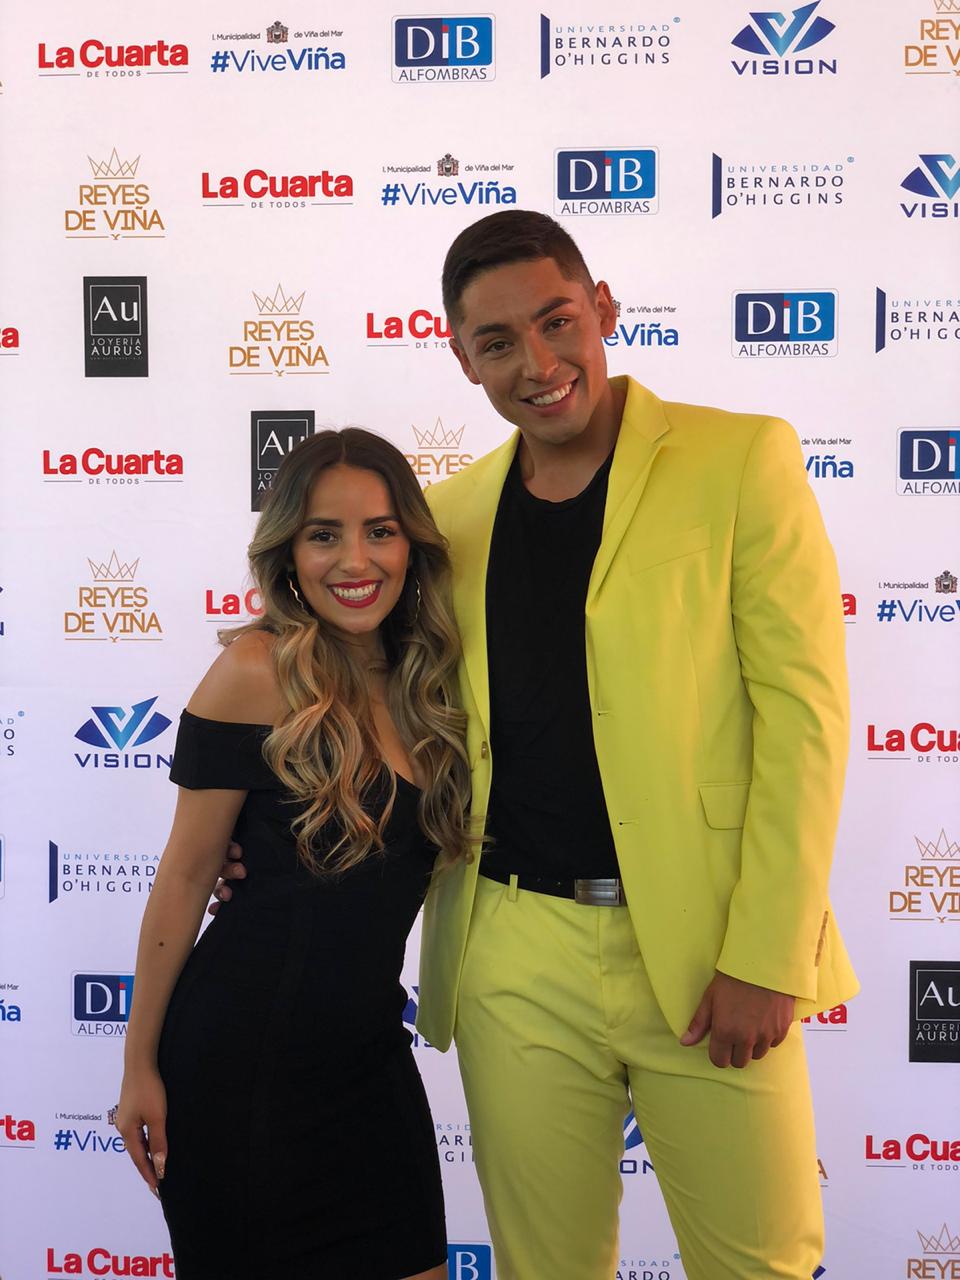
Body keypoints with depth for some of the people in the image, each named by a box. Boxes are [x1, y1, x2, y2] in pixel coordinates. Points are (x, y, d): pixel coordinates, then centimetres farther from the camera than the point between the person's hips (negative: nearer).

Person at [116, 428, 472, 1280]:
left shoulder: (423, 679, 3)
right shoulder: (259, 672, -15)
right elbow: (185, 876, -10)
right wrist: (140, 1064, -6)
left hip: (367, 1047, 6)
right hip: (245, 1050, -5)